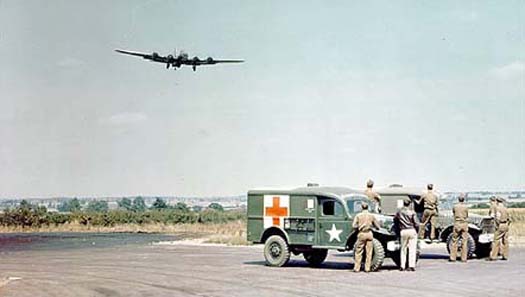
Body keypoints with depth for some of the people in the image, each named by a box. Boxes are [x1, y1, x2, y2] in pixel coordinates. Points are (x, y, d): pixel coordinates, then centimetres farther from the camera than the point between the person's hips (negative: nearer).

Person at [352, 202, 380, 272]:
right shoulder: (371, 216, 3)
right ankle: (367, 268, 5)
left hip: (361, 234, -1)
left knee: (358, 252, 6)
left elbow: (354, 226, -7)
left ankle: (357, 268, 4)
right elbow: (377, 226, 5)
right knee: (369, 252, 6)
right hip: (369, 234, 1)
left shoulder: (358, 216, -1)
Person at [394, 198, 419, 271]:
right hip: (412, 231, -2)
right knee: (412, 249, 2)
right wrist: (416, 231, 8)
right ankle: (411, 266, -1)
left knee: (403, 249, 12)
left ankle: (402, 266, 9)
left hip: (403, 231, 2)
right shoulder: (412, 212, -6)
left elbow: (395, 219, 15)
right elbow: (416, 224, -7)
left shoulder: (399, 212, 3)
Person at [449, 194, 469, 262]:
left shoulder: (455, 206, -2)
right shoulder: (466, 207, -4)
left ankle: (452, 257, 4)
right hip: (464, 224, 0)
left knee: (454, 241, 6)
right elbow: (467, 216, 8)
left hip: (457, 224, 0)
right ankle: (464, 258, 3)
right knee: (464, 242, 4)